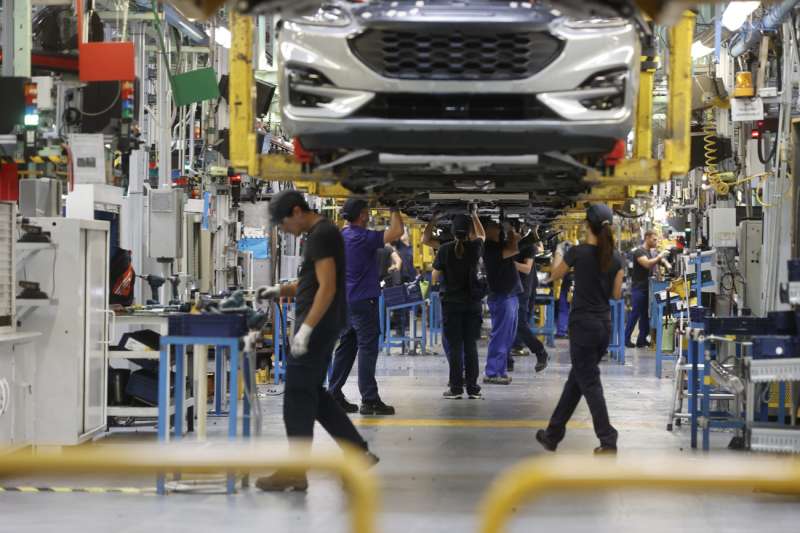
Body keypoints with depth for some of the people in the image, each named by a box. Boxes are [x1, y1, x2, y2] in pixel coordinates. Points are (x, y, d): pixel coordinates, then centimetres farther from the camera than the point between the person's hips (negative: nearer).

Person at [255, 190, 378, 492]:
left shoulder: (321, 235, -15)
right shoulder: (320, 233, 17)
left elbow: (327, 287, -21)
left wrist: (306, 328, -24)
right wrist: (279, 291, 13)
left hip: (317, 327, -10)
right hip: (320, 328, 10)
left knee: (298, 396, -6)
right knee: (313, 394, 15)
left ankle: (295, 472, -3)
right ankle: (358, 453, 18)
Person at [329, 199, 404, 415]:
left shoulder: (342, 235, 8)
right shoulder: (363, 238, -17)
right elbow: (396, 231, -21)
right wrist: (394, 210, -7)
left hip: (346, 300, 9)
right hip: (363, 300, -9)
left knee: (346, 347, 12)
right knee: (368, 348, -6)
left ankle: (334, 395, 13)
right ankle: (369, 399, -7)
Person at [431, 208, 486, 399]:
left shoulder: (445, 250, -9)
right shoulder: (475, 247, -4)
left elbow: (434, 278, -3)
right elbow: (482, 235, 22)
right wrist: (475, 215, 25)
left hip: (451, 302, -2)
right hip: (472, 303, 2)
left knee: (454, 346, 2)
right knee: (471, 346, 6)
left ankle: (456, 388, 1)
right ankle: (472, 388, 5)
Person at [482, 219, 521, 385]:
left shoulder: (499, 245, 14)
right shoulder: (490, 248, -15)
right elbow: (514, 250, -22)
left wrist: (512, 238, 3)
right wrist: (512, 237, -5)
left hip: (510, 295, 10)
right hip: (501, 296, -10)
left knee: (508, 337, 13)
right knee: (500, 336, -9)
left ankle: (500, 371, 18)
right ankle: (492, 374, -6)